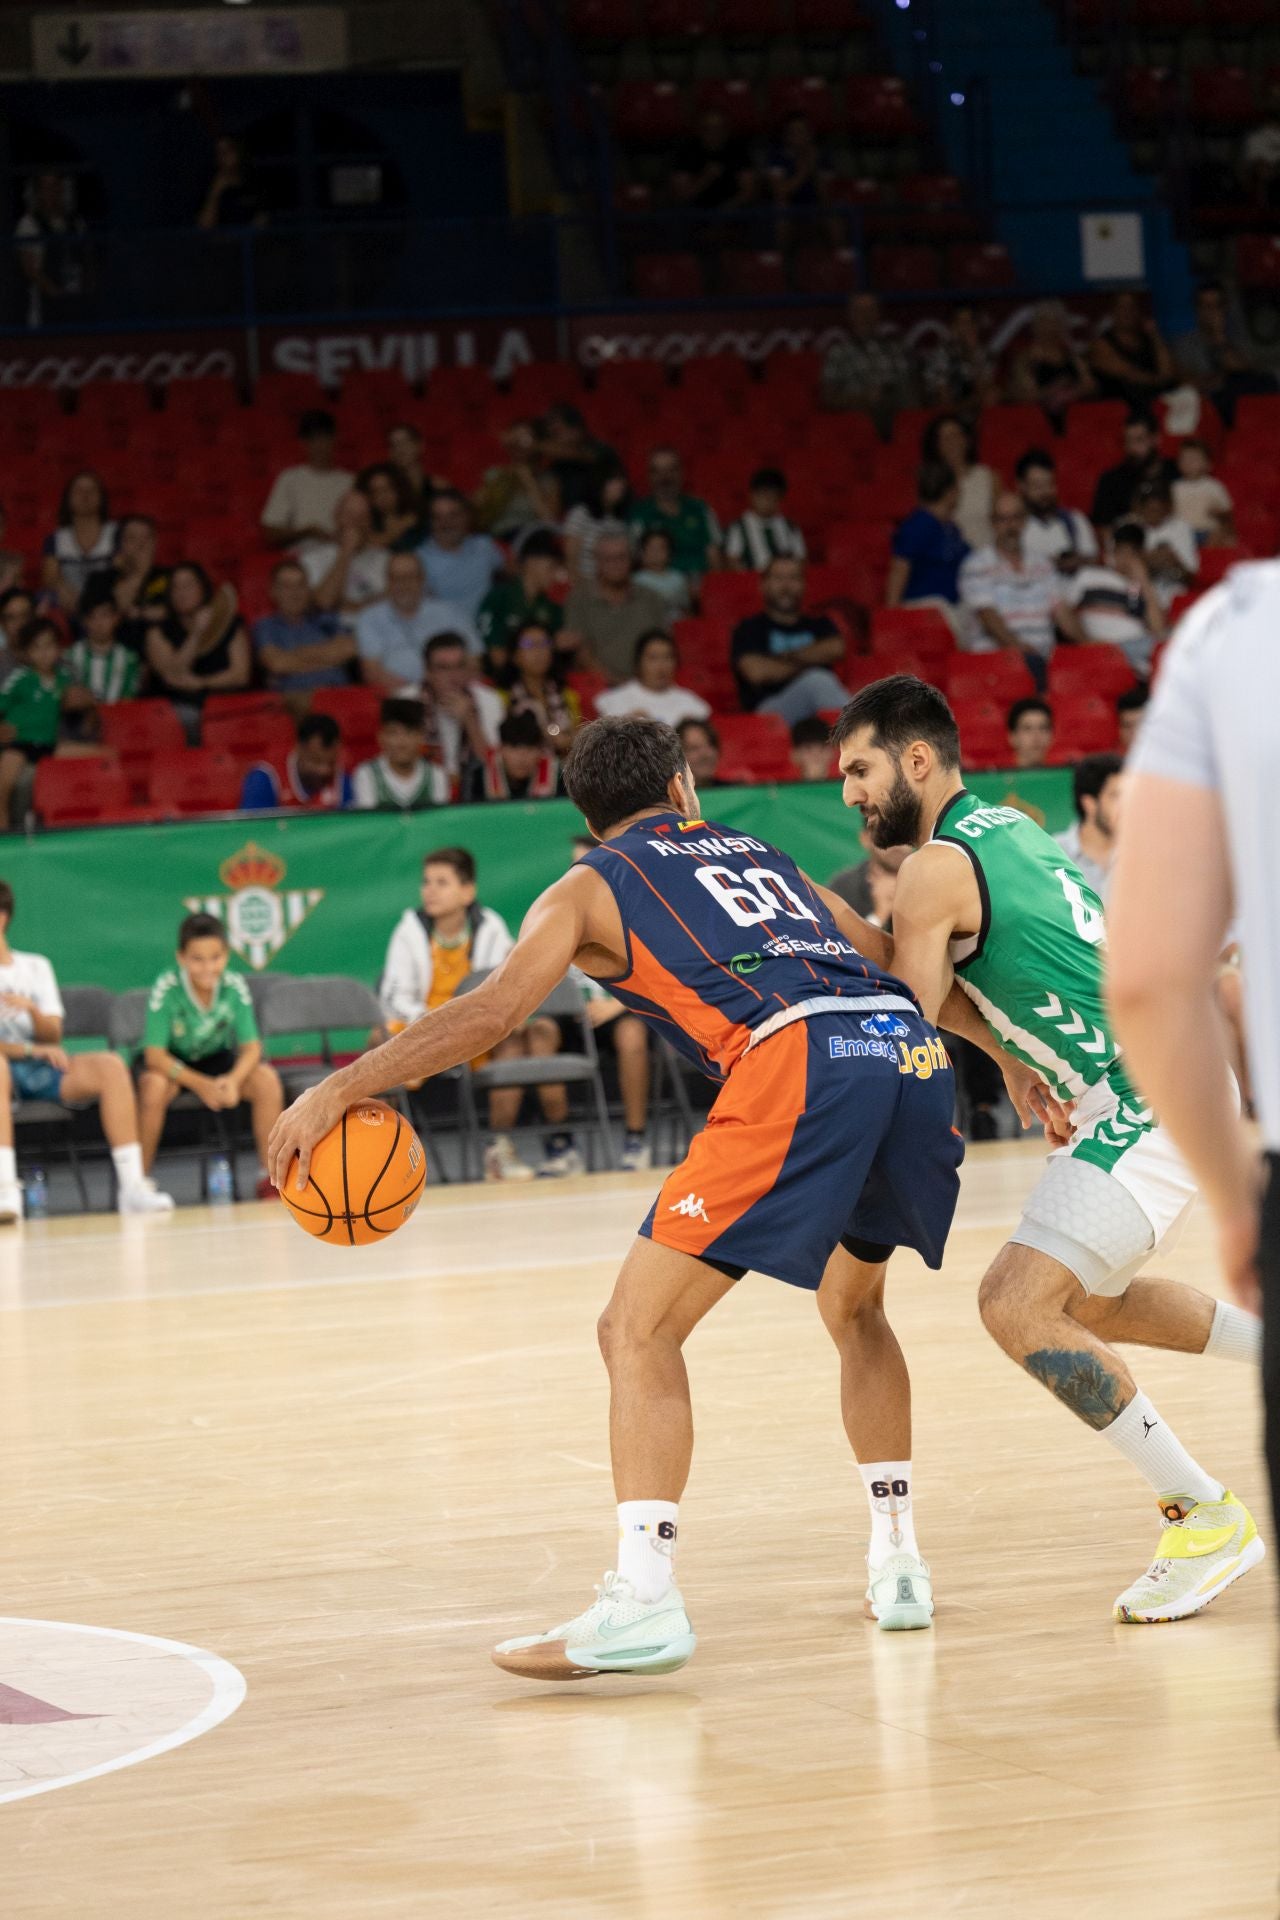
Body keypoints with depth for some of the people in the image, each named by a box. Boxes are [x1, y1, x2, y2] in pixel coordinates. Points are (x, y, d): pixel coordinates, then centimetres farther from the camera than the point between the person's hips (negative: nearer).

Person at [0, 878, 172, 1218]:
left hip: (43, 1071, 4)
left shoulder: (36, 967, 19)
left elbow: (52, 1035, 10)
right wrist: (29, 1049, -19)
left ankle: (132, 1184, -28)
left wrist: (32, 1009, -12)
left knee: (110, 1066, -23)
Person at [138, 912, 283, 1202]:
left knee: (267, 1079, -24)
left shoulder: (234, 986, -19)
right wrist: (200, 1085, -39)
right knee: (153, 1085, -36)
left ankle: (270, 1175, -10)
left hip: (217, 1059, 3)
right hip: (172, 1064, -3)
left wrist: (233, 1079, -37)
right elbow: (154, 1055, -26)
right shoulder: (166, 989, -27)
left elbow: (251, 1047, -14)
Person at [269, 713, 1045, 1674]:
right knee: (853, 1306, 31)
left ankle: (643, 1602, -18)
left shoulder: (590, 888, 19)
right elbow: (901, 960, 36)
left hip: (796, 1063, -6)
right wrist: (1004, 1052, 47)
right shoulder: (763, 856, 35)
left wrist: (339, 1089, 5)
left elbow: (494, 1009, 5)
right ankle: (898, 1563, 28)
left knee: (641, 1329, -3)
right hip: (914, 1052, 6)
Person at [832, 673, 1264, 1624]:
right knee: (1088, 1302, 26)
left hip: (1148, 1100, -10)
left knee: (1017, 1303, -15)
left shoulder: (936, 868, -13)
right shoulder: (1013, 825, 14)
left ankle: (1210, 1521, -10)